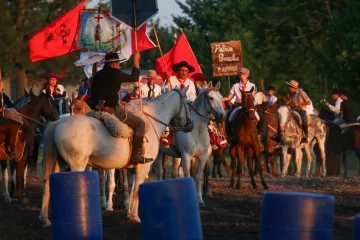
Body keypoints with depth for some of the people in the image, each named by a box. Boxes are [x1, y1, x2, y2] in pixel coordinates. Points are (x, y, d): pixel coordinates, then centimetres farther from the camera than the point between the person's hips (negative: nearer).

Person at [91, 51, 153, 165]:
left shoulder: (97, 76, 17)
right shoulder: (115, 73, -6)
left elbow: (93, 96, 21)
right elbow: (134, 78, 2)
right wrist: (136, 60, 11)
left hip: (98, 110, 8)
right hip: (112, 109, -8)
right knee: (140, 123, 0)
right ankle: (136, 155, -9)